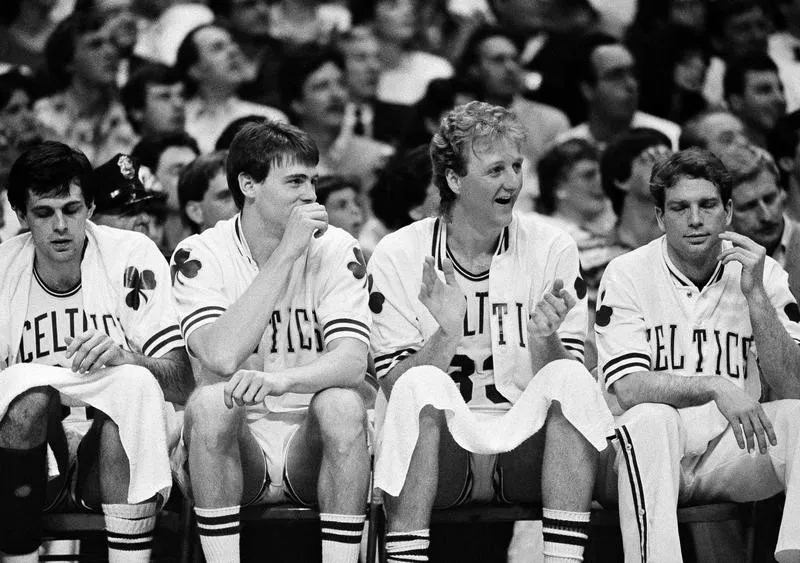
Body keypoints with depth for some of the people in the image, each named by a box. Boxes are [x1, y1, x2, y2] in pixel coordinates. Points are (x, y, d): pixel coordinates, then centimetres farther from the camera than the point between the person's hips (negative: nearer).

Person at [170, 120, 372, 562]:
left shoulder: (336, 250, 2)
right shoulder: (200, 256, -2)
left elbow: (352, 360, -12)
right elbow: (222, 357, -20)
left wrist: (282, 381, -34)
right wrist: (287, 252, -20)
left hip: (312, 444, 1)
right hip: (237, 444, -1)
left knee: (343, 405, -29)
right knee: (209, 404, -30)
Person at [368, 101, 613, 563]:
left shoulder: (552, 248, 6)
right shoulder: (399, 256, 2)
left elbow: (566, 379, 1)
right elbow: (394, 385, -4)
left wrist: (544, 338, -21)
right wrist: (445, 336, -22)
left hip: (525, 454, 1)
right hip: (443, 452, -1)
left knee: (571, 381, -27)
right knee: (422, 385, -31)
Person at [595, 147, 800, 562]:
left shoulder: (761, 273, 4)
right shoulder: (628, 274, -2)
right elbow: (627, 388, -14)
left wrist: (755, 295, -15)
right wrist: (715, 387, -29)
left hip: (735, 451, 2)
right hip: (656, 451, -2)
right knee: (648, 419, -34)